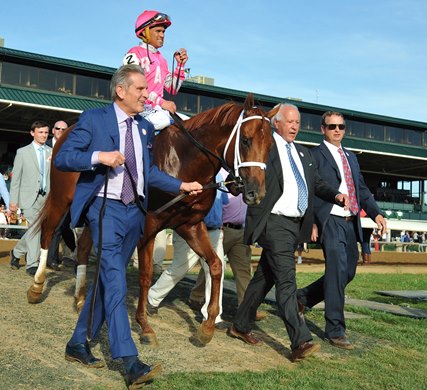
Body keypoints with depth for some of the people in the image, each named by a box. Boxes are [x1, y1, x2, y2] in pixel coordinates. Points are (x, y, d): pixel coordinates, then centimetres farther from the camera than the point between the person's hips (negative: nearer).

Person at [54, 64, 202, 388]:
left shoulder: (145, 127, 14)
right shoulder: (93, 119, -3)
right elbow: (62, 159, -7)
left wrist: (182, 186, 5)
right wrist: (98, 156, -21)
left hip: (135, 212, 7)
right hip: (106, 209, -6)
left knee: (108, 280, 12)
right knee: (115, 283, -13)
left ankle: (79, 343, 26)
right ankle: (131, 363, -15)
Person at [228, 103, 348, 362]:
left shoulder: (304, 154, 19)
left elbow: (317, 183, 21)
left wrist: (335, 195, 5)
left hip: (296, 225, 8)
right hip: (275, 223, -8)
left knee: (266, 277, 15)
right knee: (286, 279, -13)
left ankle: (240, 326, 28)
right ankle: (301, 342, -15)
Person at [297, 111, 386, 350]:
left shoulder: (351, 157, 21)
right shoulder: (314, 156, -1)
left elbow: (362, 189, 18)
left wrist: (376, 213, 3)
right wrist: (311, 222, -15)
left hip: (351, 223, 8)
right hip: (330, 222, -8)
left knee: (348, 272, 13)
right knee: (337, 270, -11)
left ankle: (305, 297, 33)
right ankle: (335, 330, -2)